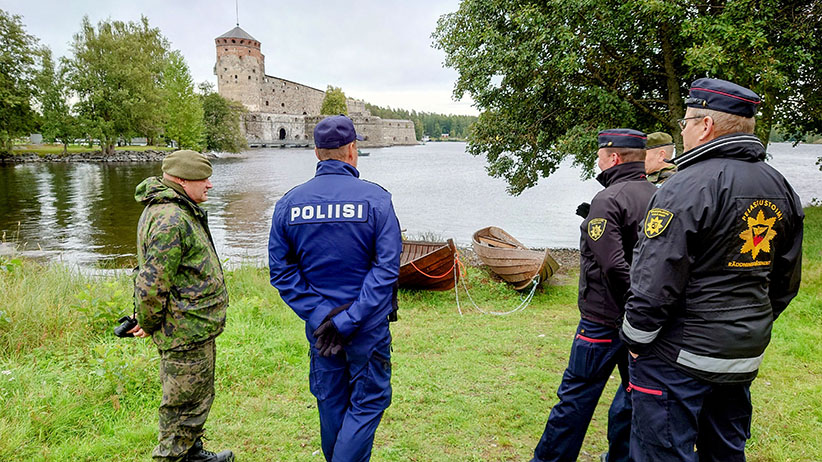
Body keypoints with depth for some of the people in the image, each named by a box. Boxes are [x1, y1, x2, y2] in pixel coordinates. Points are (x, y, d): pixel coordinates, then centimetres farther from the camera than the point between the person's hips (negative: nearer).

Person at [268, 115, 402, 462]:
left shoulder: (289, 202, -3)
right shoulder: (376, 198, -12)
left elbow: (281, 270, -6)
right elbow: (387, 267, -18)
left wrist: (318, 315, -9)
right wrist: (347, 322, -18)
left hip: (320, 324, 4)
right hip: (368, 326, -3)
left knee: (331, 404, 21)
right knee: (367, 403, 12)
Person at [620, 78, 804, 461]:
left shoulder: (687, 187, -19)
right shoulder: (781, 189, 8)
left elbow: (656, 281, -22)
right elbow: (786, 281, 15)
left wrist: (636, 339, -9)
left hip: (679, 357, -8)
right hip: (745, 357, 9)